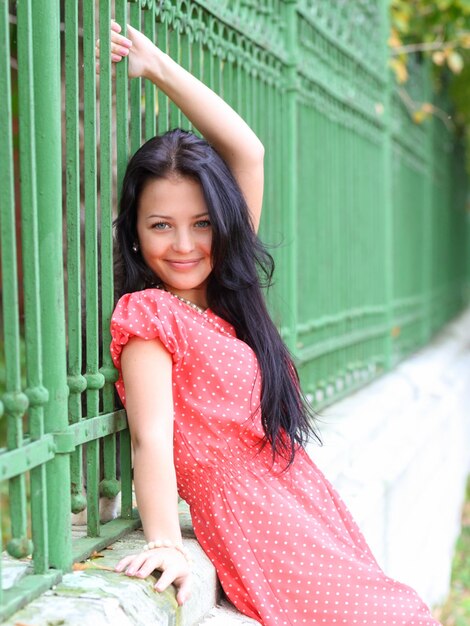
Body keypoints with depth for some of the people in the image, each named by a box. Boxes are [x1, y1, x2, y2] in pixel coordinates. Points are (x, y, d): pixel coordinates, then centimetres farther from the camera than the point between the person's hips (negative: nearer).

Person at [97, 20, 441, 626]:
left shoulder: (224, 297, 14)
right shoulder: (148, 314, -5)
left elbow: (247, 150, 14)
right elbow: (152, 439, -17)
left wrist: (158, 67, 13)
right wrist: (165, 544, -31)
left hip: (315, 514, 7)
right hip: (262, 536, -7)